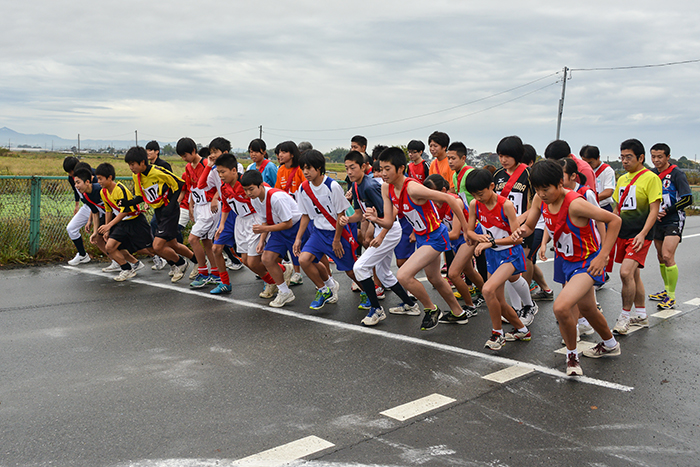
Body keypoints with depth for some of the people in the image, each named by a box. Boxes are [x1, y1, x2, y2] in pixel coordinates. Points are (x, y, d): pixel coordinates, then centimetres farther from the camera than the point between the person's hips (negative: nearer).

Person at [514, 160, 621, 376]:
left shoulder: (575, 204, -31)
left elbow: (615, 220, -25)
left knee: (561, 307, -25)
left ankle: (572, 355, 1)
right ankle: (610, 345, 53)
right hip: (568, 262, 8)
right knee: (586, 308, 26)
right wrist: (521, 231, -21)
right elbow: (529, 225, 4)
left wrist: (602, 256, -26)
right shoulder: (540, 200, -10)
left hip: (588, 262, -8)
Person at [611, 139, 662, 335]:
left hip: (640, 235, -7)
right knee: (634, 275, 13)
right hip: (623, 234, 7)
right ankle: (641, 315, 24)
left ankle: (625, 316, -5)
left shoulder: (650, 178, -8)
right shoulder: (622, 179, 13)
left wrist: (643, 234, -22)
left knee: (626, 272, -18)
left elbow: (654, 210, -12)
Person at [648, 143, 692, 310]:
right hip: (658, 221, 7)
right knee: (660, 256, 13)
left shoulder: (676, 173, -11)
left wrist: (667, 211, -14)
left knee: (667, 256, -16)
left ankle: (671, 298, -10)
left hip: (674, 221, -7)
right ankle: (667, 290, 28)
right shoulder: (652, 174, 7)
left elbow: (688, 199, -14)